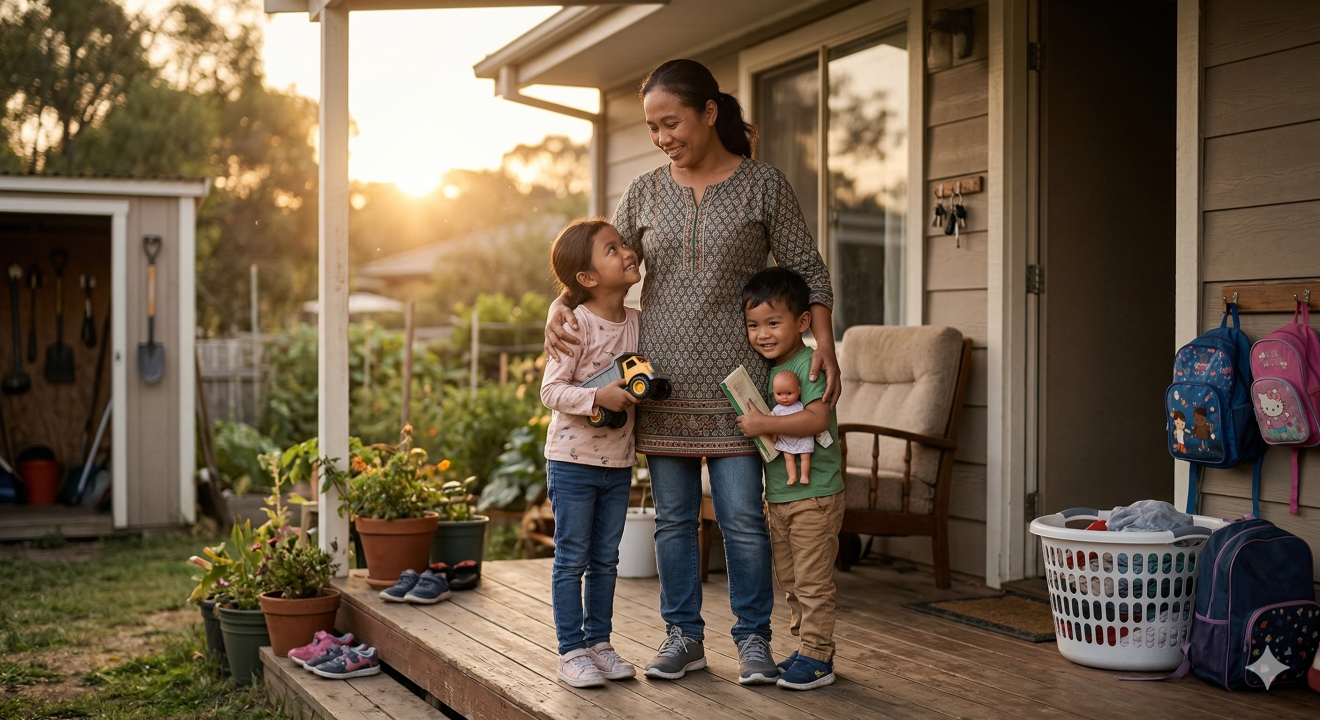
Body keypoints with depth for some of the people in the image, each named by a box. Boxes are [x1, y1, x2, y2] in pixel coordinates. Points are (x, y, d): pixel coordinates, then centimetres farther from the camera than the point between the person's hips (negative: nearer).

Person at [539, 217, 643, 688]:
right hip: (573, 459, -6)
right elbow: (551, 391, -18)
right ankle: (572, 652, 11)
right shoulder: (576, 324, -15)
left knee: (605, 560, 14)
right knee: (572, 560, 3)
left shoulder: (637, 322, 4)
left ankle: (599, 643, 24)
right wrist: (598, 397, -29)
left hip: (618, 462, 6)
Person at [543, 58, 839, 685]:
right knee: (673, 516, 7)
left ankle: (753, 639, 12)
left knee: (743, 515, -3)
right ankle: (684, 636, 19)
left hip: (733, 379, -3)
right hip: (662, 376, 3)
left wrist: (824, 343, -11)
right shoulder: (645, 193, 9)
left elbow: (807, 270, 2)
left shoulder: (764, 186, 0)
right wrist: (559, 308, -5)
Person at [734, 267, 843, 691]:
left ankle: (817, 658, 6)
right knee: (790, 582, 16)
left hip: (814, 497, -9)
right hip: (777, 497, 9)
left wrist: (762, 424, -27)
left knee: (812, 582, -2)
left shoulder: (809, 365, -15)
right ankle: (806, 648, 27)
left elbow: (817, 419, -28)